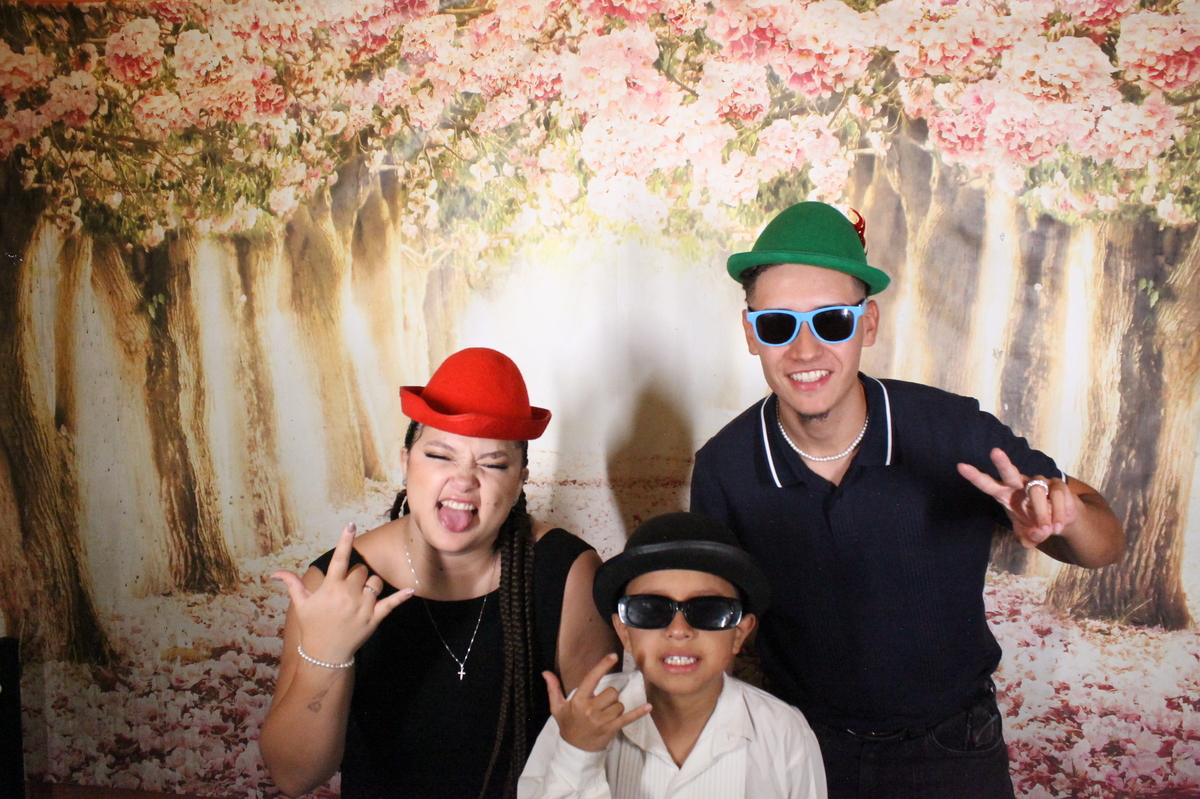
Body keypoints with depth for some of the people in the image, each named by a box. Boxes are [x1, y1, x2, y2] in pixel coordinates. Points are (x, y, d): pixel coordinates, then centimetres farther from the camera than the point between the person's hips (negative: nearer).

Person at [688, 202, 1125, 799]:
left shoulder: (958, 436, -21)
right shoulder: (723, 468, -17)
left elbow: (1106, 544, -10)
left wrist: (1063, 517, -32)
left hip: (951, 751, 0)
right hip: (801, 749, 1)